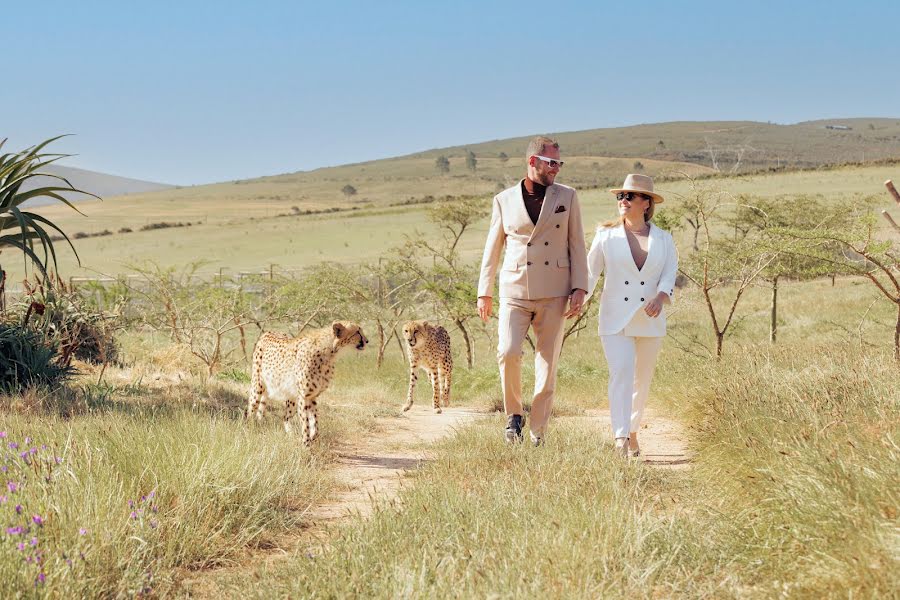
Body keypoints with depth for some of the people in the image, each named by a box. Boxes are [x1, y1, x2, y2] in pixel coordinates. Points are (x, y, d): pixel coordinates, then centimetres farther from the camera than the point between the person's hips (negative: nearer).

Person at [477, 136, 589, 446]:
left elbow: (577, 245, 5)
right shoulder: (504, 200, 5)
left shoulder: (567, 197, 5)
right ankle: (514, 414, 4)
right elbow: (492, 248, 11)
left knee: (547, 365, 0)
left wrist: (579, 289, -4)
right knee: (508, 353, -19)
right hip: (515, 292, 0)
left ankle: (538, 434, 8)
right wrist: (484, 292, 9)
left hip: (553, 294, 1)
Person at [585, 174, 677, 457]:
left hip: (650, 321, 2)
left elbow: (669, 277, -3)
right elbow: (589, 273, 5)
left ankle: (632, 431, 31)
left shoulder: (664, 240, 6)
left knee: (642, 380, 11)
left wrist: (660, 298, -24)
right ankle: (620, 440, -25)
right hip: (615, 320, -2)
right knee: (621, 373, -18)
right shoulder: (607, 236, 4)